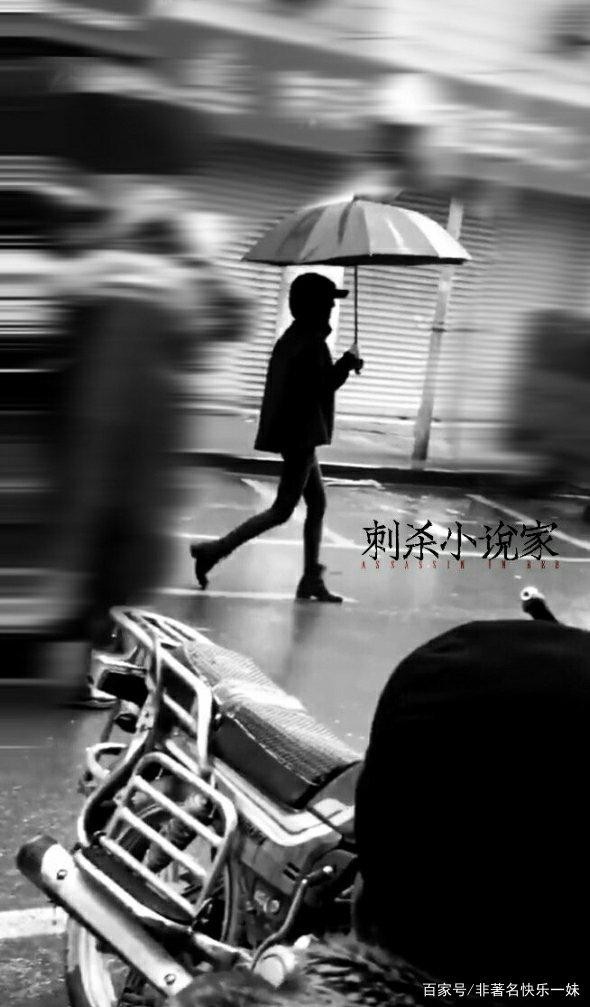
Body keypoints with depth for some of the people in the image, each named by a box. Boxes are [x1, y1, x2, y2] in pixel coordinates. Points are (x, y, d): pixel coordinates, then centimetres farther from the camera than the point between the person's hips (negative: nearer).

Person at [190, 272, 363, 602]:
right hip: (300, 434, -11)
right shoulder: (310, 343, -18)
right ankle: (215, 551, -3)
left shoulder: (297, 337, 13)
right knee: (282, 510, -5)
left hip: (297, 434, 11)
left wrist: (345, 364, 10)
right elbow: (324, 385, -18)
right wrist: (348, 363, -5)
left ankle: (312, 579, 16)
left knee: (317, 504, 13)